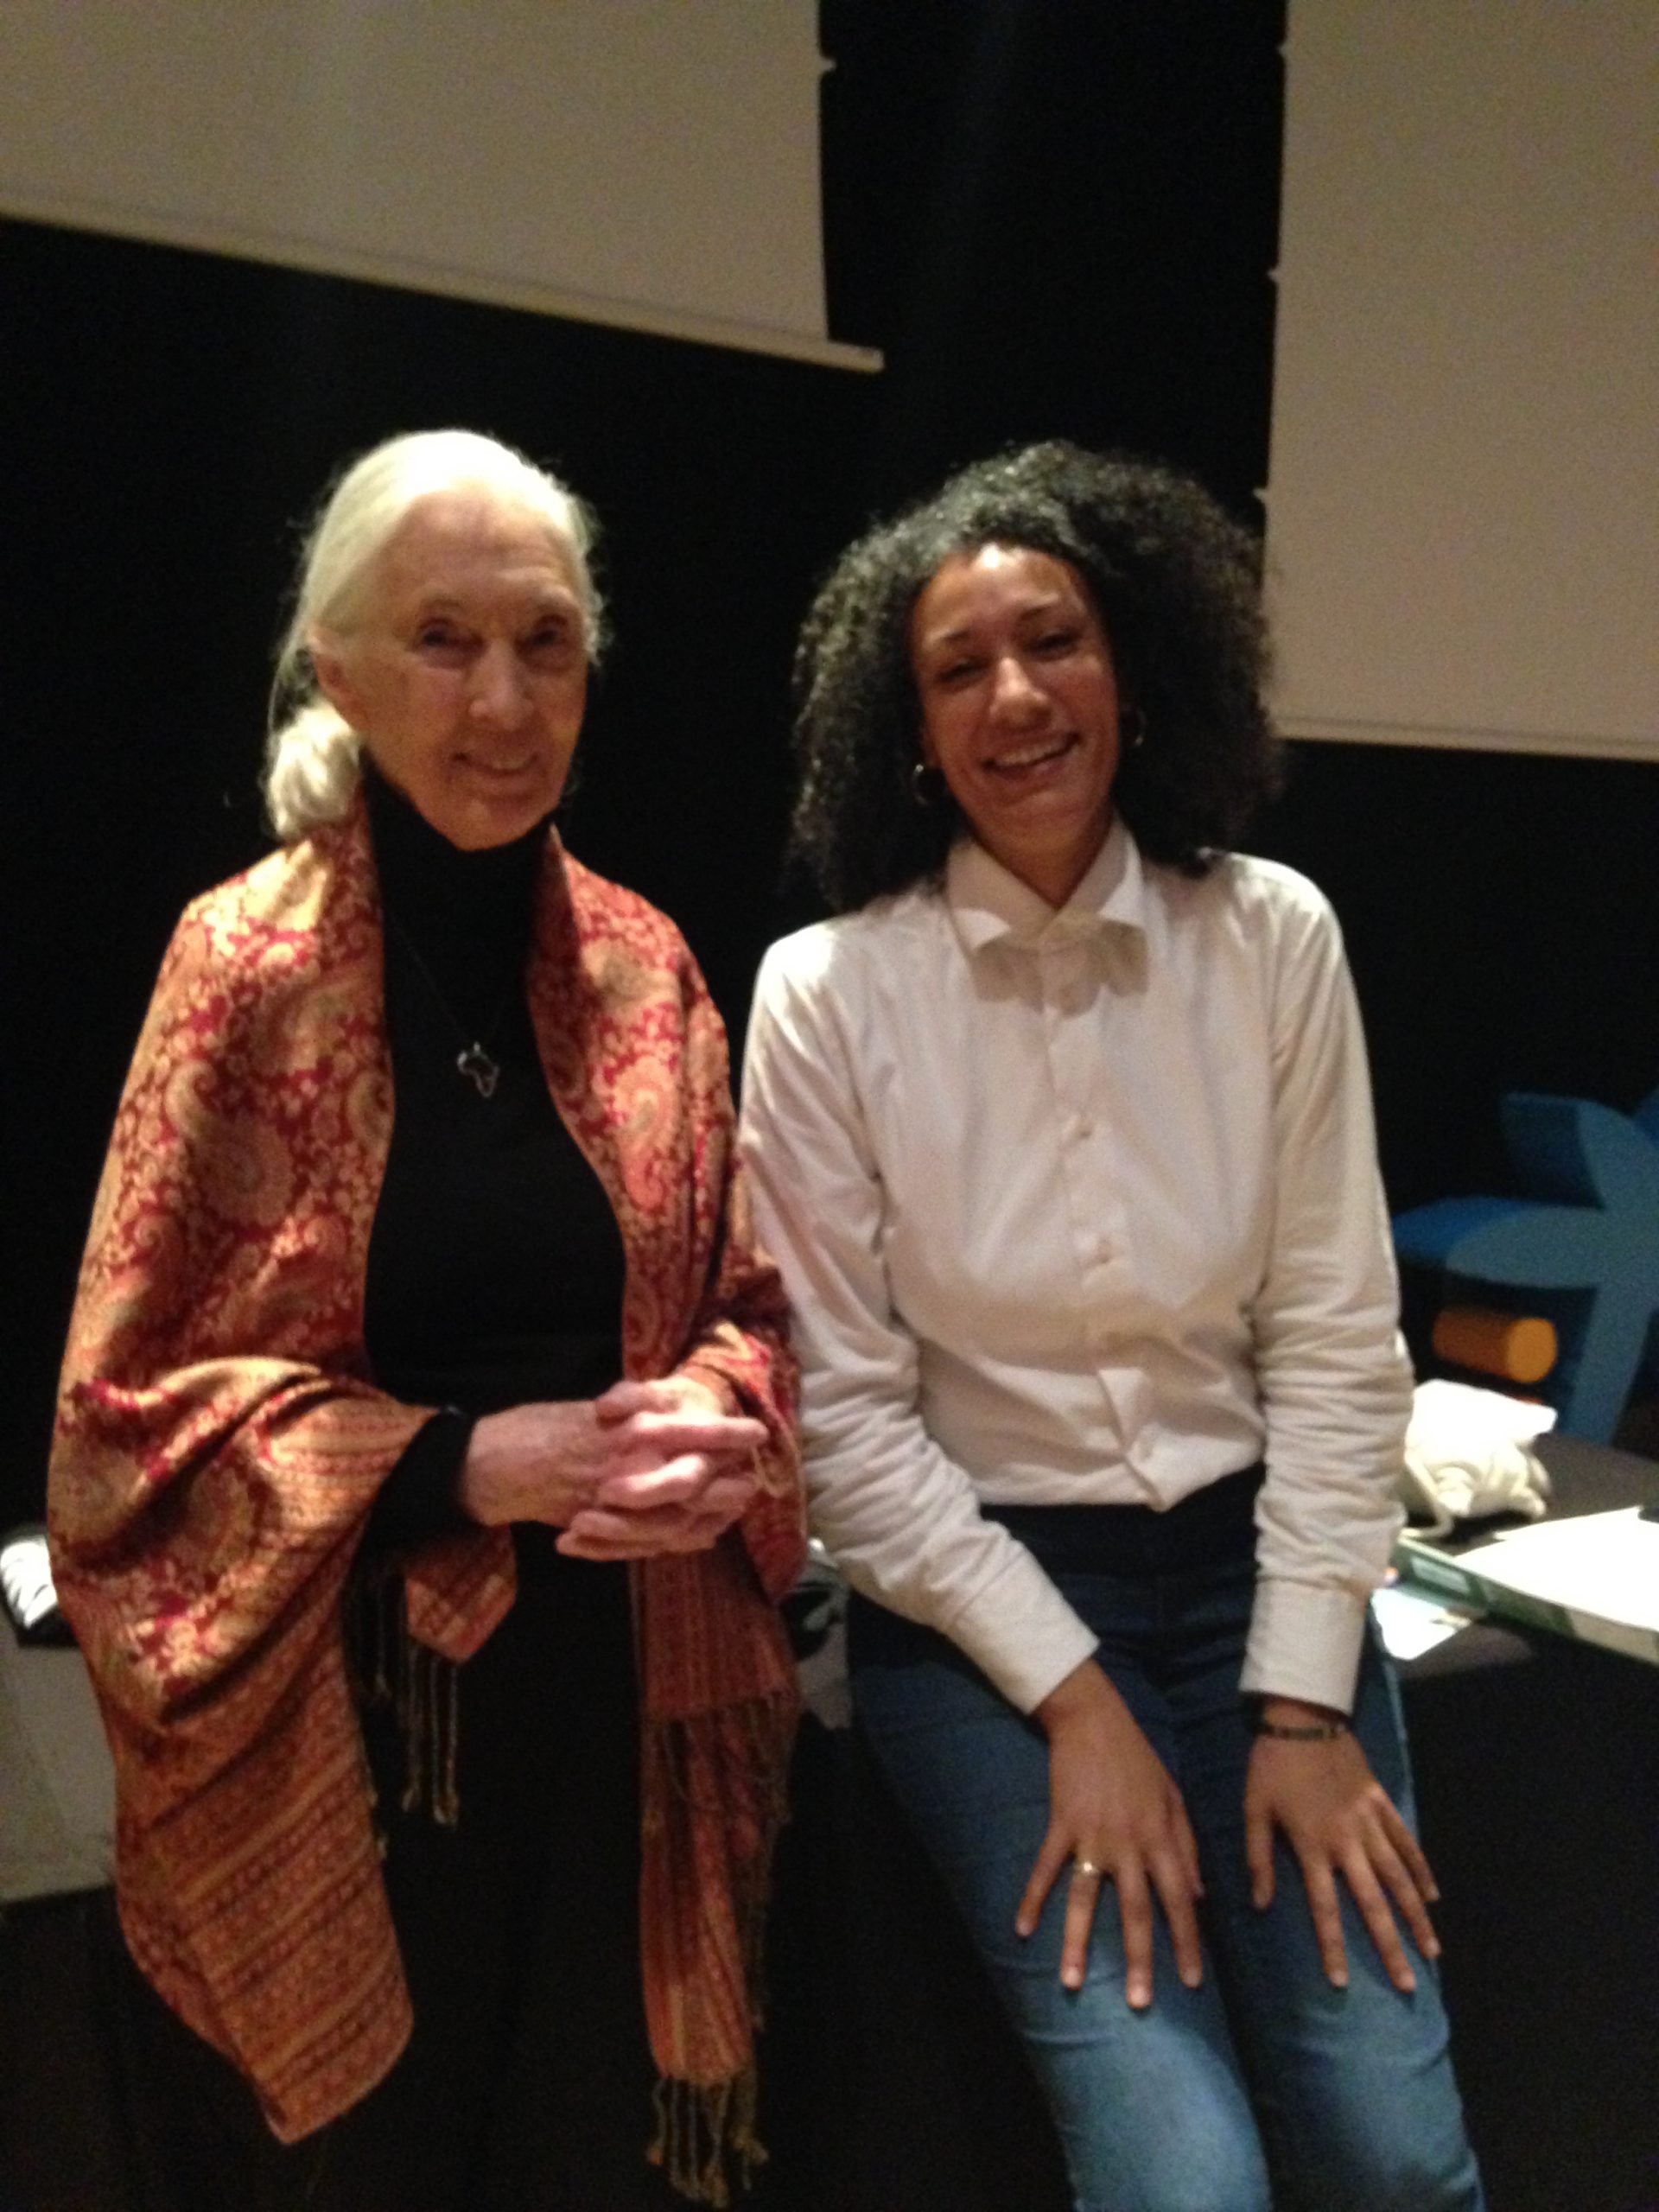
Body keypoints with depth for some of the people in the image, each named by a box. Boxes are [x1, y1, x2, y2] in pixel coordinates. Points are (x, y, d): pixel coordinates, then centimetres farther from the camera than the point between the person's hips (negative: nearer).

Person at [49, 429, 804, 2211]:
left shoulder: (643, 963, 1)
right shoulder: (246, 962, -10)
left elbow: (742, 1298, 9)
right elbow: (133, 1404, -9)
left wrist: (725, 1426, -13)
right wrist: (453, 1463, -20)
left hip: (618, 1689, 4)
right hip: (336, 1719, -3)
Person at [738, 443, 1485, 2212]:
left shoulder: (1273, 940, -3)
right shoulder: (828, 992, -10)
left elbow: (1335, 1341, -1)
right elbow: (848, 1410, -8)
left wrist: (1303, 1701, -5)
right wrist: (1075, 1698, -10)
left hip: (1248, 1564, 3)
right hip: (975, 1597, -2)